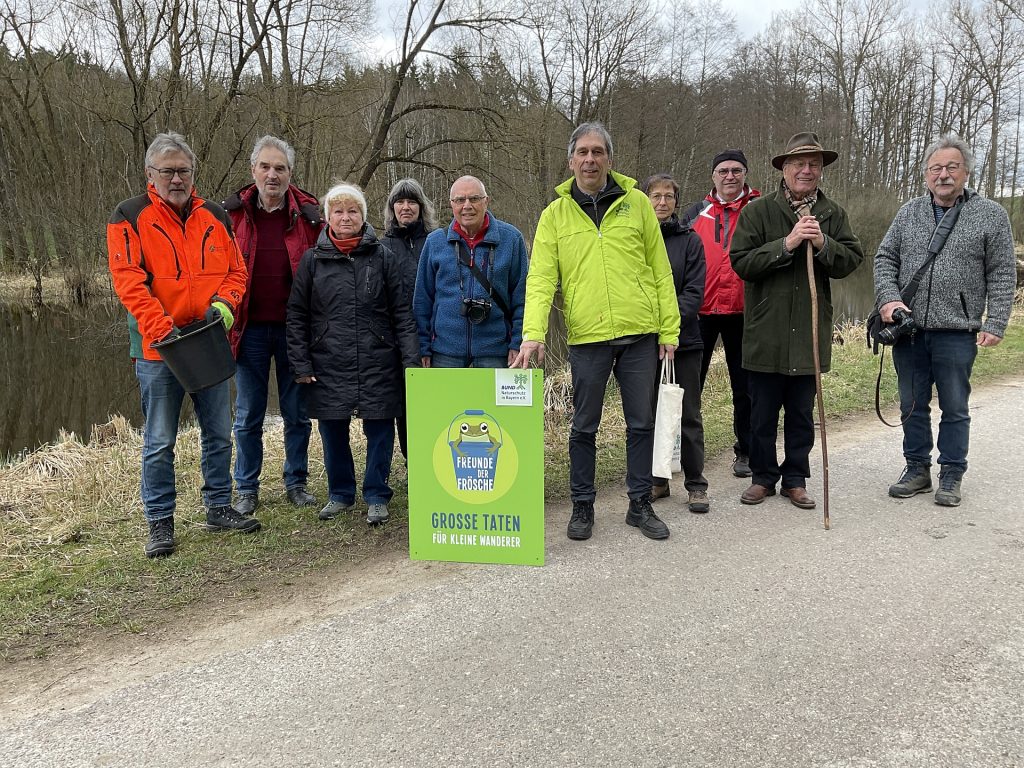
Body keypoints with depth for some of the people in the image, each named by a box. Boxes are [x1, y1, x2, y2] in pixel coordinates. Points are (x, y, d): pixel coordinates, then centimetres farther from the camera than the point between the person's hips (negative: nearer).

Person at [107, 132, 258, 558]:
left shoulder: (215, 216, 9)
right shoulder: (129, 217, -4)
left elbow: (236, 271, 10)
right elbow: (129, 281, -12)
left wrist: (224, 303, -11)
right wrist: (162, 329, -22)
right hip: (157, 347, -4)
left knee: (218, 434, 12)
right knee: (159, 442, 4)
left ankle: (219, 508, 26)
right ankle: (160, 523, 15)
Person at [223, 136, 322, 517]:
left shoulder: (308, 214, -1)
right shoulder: (232, 214, 0)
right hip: (249, 330, 0)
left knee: (297, 413, 10)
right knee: (248, 415, 10)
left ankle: (296, 482, 26)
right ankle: (247, 489, 24)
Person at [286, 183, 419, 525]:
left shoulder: (383, 257, 3)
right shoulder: (312, 259, 5)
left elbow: (402, 312, 2)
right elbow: (296, 315, 5)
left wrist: (411, 360, -4)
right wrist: (301, 365, -1)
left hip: (378, 363, -1)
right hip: (328, 365, 1)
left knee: (379, 430, 5)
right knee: (333, 431, 11)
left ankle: (377, 496, 21)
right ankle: (340, 493, 29)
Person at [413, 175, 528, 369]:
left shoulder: (511, 239, 1)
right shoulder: (435, 241, 5)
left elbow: (521, 297, 3)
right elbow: (422, 299, 8)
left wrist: (517, 344, -3)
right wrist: (424, 348, 5)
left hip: (494, 351, -1)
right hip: (445, 351, 1)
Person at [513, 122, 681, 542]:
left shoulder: (636, 203, 5)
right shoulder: (555, 215, 4)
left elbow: (660, 271, 6)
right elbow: (541, 279, -4)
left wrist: (669, 330, 1)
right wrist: (533, 333, -18)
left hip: (640, 334, 1)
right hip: (587, 336, -1)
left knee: (642, 423, 9)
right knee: (584, 426, 8)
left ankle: (640, 504, 24)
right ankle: (582, 506, 23)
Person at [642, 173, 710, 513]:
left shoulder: (690, 240, 3)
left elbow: (694, 292, -4)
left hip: (683, 340, -1)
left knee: (689, 416, 5)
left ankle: (696, 485, 15)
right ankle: (657, 481, 23)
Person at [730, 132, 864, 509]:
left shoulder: (833, 213, 7)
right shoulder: (758, 211, -2)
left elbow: (852, 259, 1)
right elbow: (741, 262, -11)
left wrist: (823, 244, -16)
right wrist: (786, 244, -18)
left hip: (810, 333, 2)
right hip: (766, 333, -2)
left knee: (802, 413, 12)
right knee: (763, 412, 8)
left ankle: (796, 479, 26)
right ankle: (762, 476, 24)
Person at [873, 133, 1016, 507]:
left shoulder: (991, 215, 1)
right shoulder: (909, 212, 9)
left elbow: (1002, 276, -1)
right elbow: (885, 258, 10)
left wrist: (994, 325, -8)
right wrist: (888, 297, -7)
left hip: (957, 333, -3)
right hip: (908, 330, 3)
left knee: (955, 409, 7)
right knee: (913, 405, 12)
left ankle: (951, 476, 20)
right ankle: (917, 469, 26)